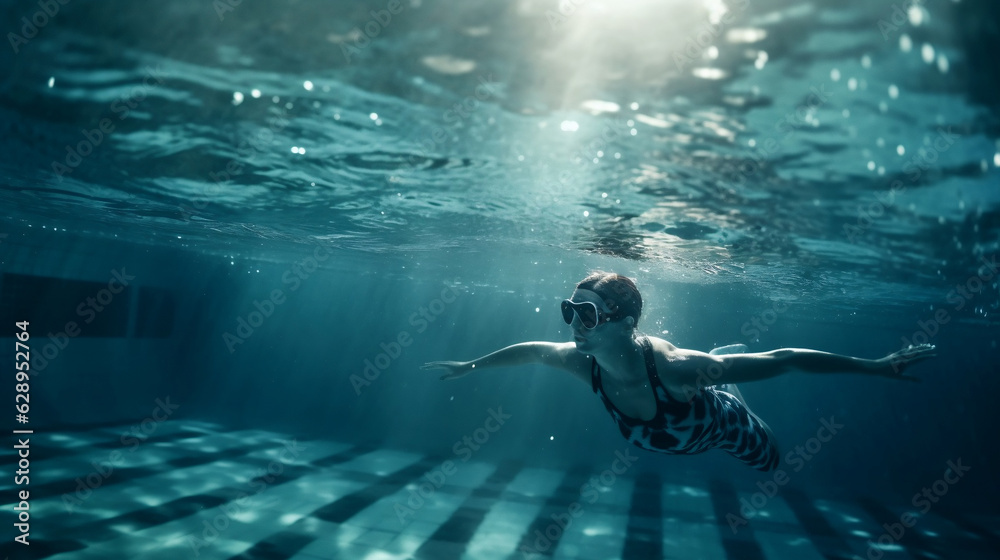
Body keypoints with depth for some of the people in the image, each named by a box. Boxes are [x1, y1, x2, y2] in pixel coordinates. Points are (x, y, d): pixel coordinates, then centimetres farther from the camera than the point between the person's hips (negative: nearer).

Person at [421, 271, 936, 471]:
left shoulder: (674, 367, -49)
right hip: (668, 439, 3)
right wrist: (469, 365, -5)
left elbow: (783, 360, -44)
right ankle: (720, 361, 53)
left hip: (719, 422, -3)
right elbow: (531, 349, -15)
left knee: (768, 460, 27)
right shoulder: (583, 362, -35)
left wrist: (877, 367, -41)